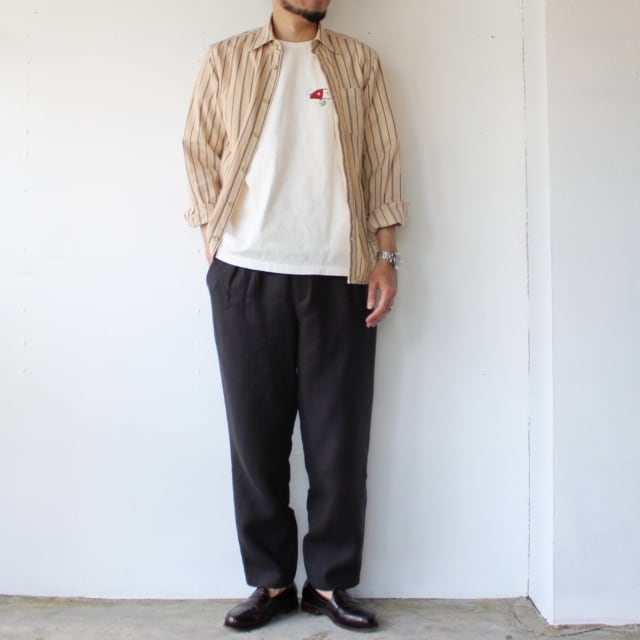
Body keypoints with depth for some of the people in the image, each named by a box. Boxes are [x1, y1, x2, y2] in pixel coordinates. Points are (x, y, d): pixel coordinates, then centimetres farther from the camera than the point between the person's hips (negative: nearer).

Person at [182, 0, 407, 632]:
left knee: (339, 438, 3)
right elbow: (200, 154, 8)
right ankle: (271, 580, 20)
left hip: (340, 277, 1)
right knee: (256, 434, 5)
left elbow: (382, 162, 9)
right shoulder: (225, 59, 13)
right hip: (246, 276, 0)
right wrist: (217, 240, -3)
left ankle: (331, 582, 19)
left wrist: (385, 258, 1)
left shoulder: (358, 61, 15)